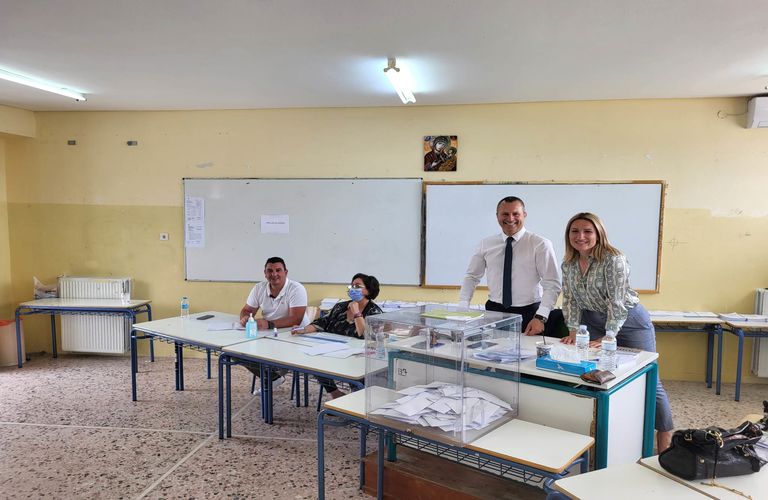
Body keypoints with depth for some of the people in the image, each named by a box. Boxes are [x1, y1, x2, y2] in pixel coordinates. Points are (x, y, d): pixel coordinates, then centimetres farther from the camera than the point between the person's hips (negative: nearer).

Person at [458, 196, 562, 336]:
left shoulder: (541, 244, -5)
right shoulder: (486, 244, 5)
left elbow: (552, 285, -9)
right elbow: (471, 277, 10)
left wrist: (540, 317, -21)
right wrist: (463, 308, -3)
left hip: (528, 314, -2)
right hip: (494, 311, 2)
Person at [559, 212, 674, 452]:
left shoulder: (613, 259, -22)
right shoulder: (568, 264, -3)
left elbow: (617, 302, -24)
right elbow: (570, 300, 2)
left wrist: (608, 338, -25)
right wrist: (573, 330, -8)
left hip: (630, 322, -5)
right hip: (595, 322, 5)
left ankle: (665, 439, 16)